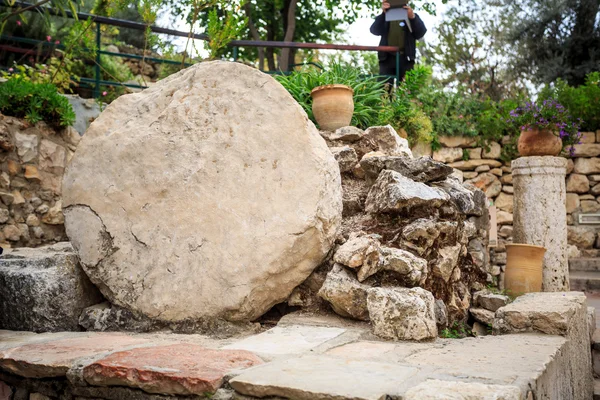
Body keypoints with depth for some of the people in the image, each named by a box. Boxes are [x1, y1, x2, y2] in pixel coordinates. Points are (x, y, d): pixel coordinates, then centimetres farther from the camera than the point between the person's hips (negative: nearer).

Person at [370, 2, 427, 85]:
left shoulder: (411, 15, 16)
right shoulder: (386, 17, 16)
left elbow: (421, 33, -1)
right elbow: (374, 30, -3)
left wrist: (412, 17, -20)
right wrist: (383, 14, -19)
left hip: (405, 58, 0)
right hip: (387, 58, 0)